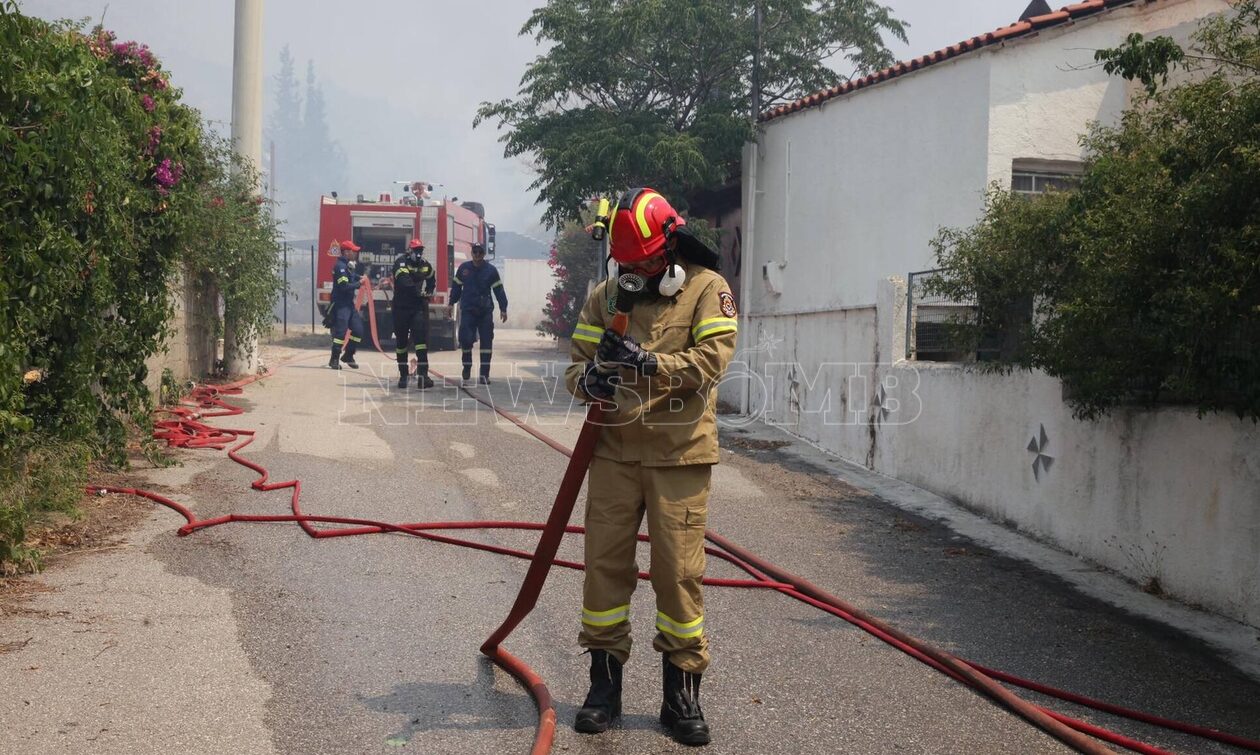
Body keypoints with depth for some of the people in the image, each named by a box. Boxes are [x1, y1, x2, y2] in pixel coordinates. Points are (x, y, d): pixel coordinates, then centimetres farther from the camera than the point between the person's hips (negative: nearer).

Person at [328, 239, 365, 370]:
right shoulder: (340, 266, -14)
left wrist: (361, 277, 11)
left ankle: (348, 355, 19)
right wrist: (359, 284, -14)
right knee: (340, 331, -12)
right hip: (340, 304, -10)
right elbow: (344, 286, -21)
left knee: (358, 329, 8)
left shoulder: (349, 266, 15)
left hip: (349, 303, 10)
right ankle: (334, 359, -6)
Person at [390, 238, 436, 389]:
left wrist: (428, 292, 17)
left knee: (421, 337, -15)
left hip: (419, 306, 2)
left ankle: (423, 375, -22)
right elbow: (404, 280, -25)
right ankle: (403, 375, 21)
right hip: (401, 307, -2)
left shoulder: (425, 265, 9)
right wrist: (417, 291, -32)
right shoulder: (401, 262, -8)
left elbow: (432, 280, 30)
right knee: (401, 341, 7)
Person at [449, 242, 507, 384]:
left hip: (485, 311, 0)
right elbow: (456, 286, 15)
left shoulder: (491, 270, 0)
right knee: (465, 339, -8)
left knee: (486, 342, -2)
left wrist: (503, 309, -1)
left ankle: (484, 373, 4)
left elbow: (499, 290, 2)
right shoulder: (463, 268, 4)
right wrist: (452, 303, 15)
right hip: (467, 310, 0)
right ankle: (467, 367, 15)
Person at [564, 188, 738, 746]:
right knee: (606, 563, 5)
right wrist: (587, 379, -14)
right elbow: (577, 361, 10)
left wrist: (647, 363, -25)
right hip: (615, 450, 3)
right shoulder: (607, 295, 11)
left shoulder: (707, 289, 0)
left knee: (679, 570, 0)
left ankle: (682, 690, 14)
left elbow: (711, 360, -13)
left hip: (679, 455, -3)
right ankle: (605, 683, 19)